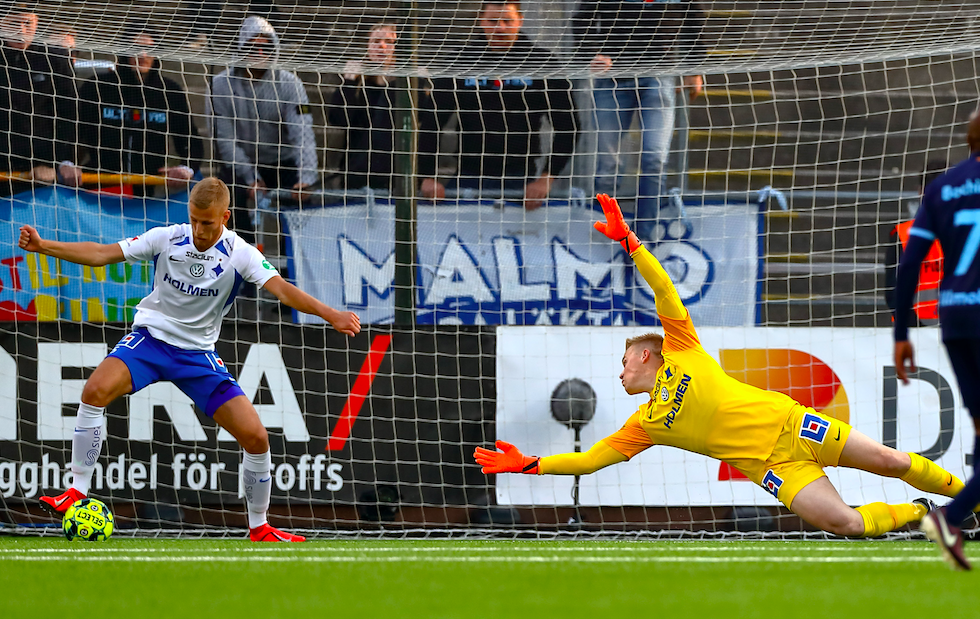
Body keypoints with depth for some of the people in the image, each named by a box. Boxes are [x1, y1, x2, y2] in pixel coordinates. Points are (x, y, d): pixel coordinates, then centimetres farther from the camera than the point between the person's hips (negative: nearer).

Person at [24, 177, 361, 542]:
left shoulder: (240, 254, -10)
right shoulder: (166, 238, -7)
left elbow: (281, 289, -23)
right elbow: (101, 254, -3)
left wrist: (330, 315, -40)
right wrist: (43, 246, -11)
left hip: (198, 354, 0)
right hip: (151, 337, 0)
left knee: (255, 437, -9)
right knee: (96, 390, -30)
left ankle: (259, 528, 11)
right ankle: (77, 492, -21)